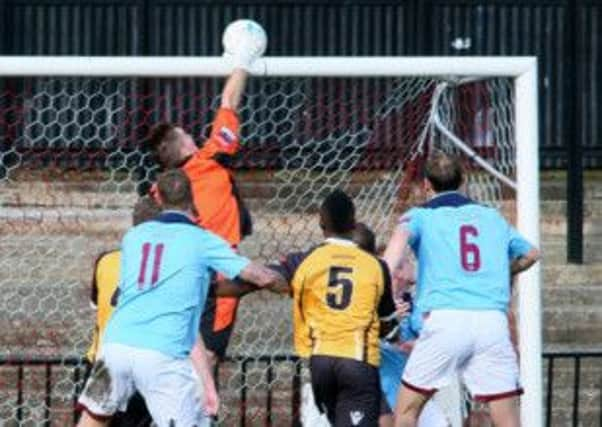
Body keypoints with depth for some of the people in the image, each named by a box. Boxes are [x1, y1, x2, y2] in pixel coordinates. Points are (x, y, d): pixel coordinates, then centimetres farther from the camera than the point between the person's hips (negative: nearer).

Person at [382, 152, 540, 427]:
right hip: (493, 320, 2)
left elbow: (402, 234, -12)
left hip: (444, 319, -2)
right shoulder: (492, 217, 23)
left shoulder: (421, 215, 12)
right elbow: (530, 254, 35)